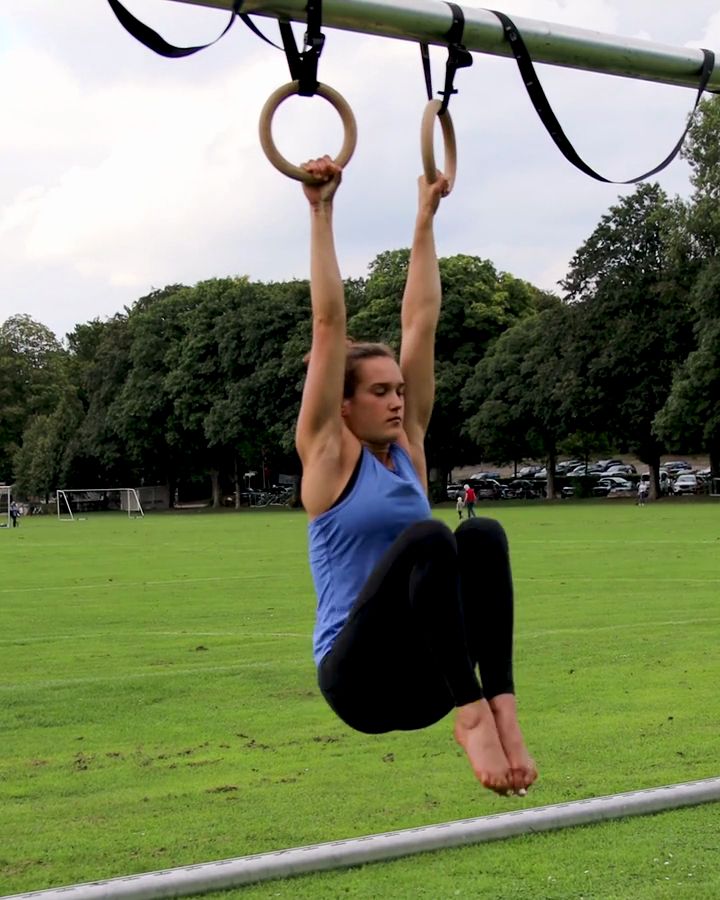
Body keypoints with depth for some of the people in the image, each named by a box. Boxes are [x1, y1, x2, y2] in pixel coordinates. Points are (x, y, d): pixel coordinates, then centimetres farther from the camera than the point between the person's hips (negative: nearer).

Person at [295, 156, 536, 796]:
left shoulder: (408, 447, 14)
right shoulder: (327, 451, 1)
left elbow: (421, 321, 14)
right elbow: (329, 322, -4)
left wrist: (426, 218, 16)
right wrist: (322, 212, -4)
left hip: (424, 681, 5)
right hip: (360, 677, -5)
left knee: (482, 535, -22)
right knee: (427, 539, -31)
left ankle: (500, 706, -33)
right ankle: (473, 714, -37)